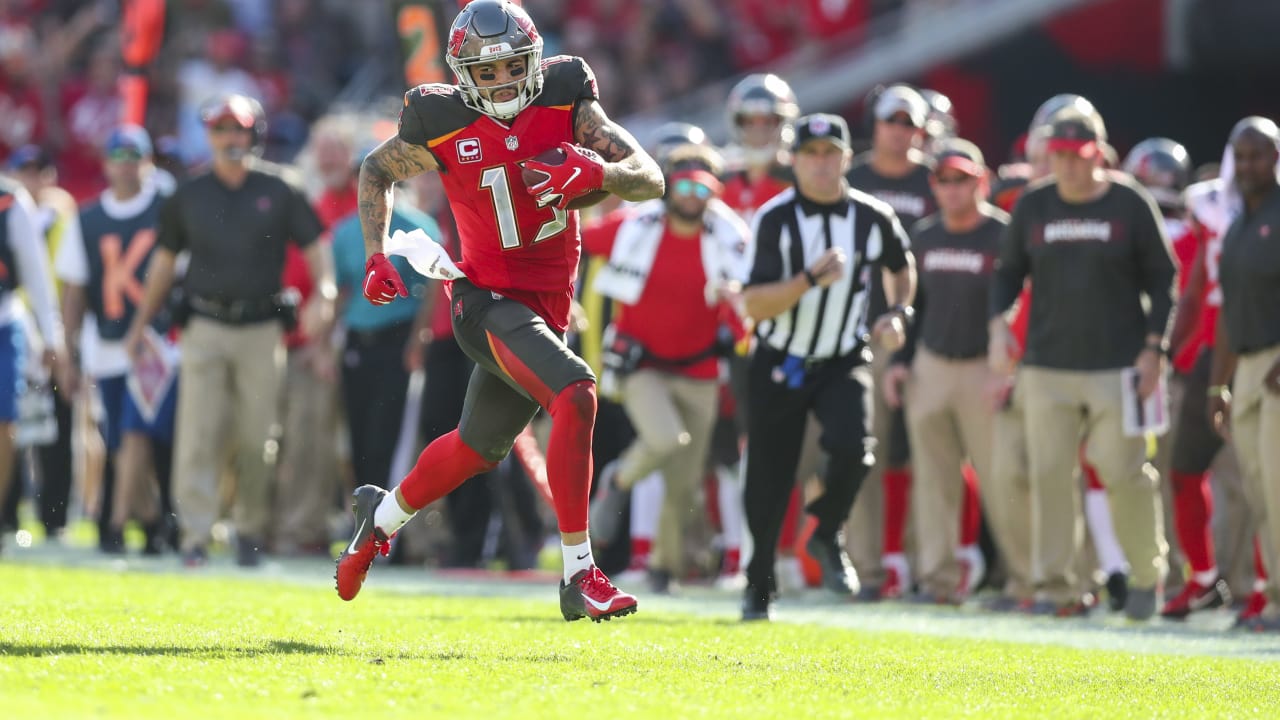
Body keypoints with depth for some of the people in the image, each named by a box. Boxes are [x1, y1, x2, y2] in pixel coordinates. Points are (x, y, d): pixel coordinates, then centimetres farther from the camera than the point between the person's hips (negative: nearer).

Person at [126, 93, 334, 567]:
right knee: (198, 435, -9)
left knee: (258, 439, 2)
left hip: (262, 328, 0)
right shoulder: (189, 195, 9)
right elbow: (164, 262, 16)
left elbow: (314, 248, 5)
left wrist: (323, 295, -14)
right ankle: (195, 537, -10)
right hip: (205, 327, 0)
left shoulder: (279, 191, 4)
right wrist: (140, 326, 15)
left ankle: (252, 530, 16)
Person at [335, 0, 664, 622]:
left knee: (478, 448, 20)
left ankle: (382, 515, 49)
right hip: (489, 302, -5)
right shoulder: (443, 127, -10)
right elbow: (376, 170, 10)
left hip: (548, 307, 5)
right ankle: (579, 576, -27)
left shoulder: (566, 101, -5)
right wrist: (376, 258, 0)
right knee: (575, 395, -29)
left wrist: (598, 173, -30)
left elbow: (651, 180, -9)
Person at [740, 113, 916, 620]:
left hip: (842, 364, 1)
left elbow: (900, 265, 19)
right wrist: (810, 280, -32)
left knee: (852, 446, -26)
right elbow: (755, 306, -19)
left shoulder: (873, 217, -5)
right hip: (779, 365, -1)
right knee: (768, 487, 1)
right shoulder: (775, 220, -13)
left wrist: (898, 312, 1)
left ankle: (826, 536, 1)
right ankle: (758, 585, 23)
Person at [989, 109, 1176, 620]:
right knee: (1048, 474, -2)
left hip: (1117, 366, -3)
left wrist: (1153, 348, -5)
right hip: (1047, 366, 3)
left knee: (1124, 473, -5)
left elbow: (1161, 280, 4)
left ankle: (1147, 576, 12)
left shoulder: (1130, 205, 0)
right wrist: (998, 325, -1)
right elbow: (1009, 271, 16)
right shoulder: (1032, 207, 7)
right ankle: (1054, 586, 4)